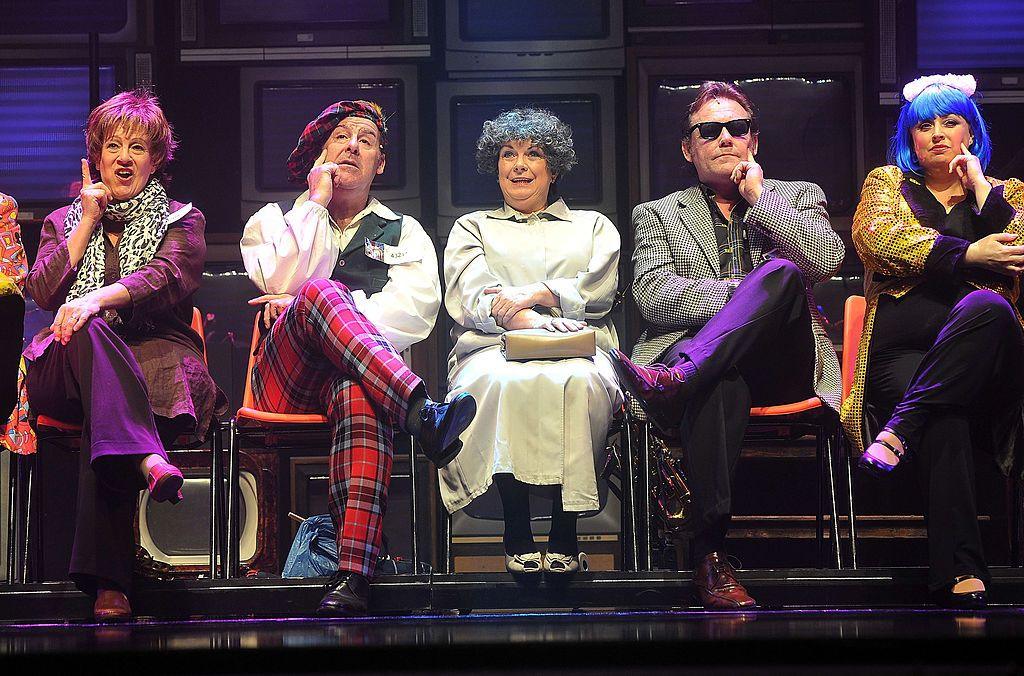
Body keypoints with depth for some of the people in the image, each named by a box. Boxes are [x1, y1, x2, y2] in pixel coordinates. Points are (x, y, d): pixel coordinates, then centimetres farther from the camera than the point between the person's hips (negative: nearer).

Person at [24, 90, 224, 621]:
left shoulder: (180, 220, 19)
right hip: (67, 371, 2)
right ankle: (147, 458, -62)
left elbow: (168, 276, -5)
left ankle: (107, 583, -50)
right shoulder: (64, 222, 27)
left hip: (156, 359, -1)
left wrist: (98, 297, -24)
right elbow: (42, 292, 8)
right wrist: (88, 221, 7)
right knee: (89, 333, -38)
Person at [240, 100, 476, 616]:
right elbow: (283, 281, 1)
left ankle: (352, 574, -59)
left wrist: (317, 306, -4)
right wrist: (317, 201, 8)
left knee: (358, 389, -41)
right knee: (320, 292, -33)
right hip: (289, 383, 0)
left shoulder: (403, 233, 27)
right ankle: (421, 414, -55)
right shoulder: (273, 221, 27)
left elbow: (417, 309, 4)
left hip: (370, 376, 0)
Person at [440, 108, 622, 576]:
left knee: (576, 382, -39)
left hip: (577, 350, 0)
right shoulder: (472, 227, 27)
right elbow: (467, 296, 6)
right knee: (504, 381, -39)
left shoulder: (593, 226, 29)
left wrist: (534, 294, -8)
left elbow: (599, 292, 8)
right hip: (494, 348, 0)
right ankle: (516, 535, -37)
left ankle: (564, 537, -37)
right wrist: (527, 321, -14)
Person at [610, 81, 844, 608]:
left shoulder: (798, 197, 24)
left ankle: (677, 378, -47)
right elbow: (654, 297, 1)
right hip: (702, 359, -1)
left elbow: (827, 260, 1)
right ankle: (709, 554, -46)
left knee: (782, 273, -31)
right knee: (723, 384, -41)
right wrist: (747, 295, -9)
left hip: (780, 366, 1)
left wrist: (760, 197, 4)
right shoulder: (657, 215, 22)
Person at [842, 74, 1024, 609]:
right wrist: (969, 254, -9)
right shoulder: (887, 183, 25)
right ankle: (959, 572, -45)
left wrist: (980, 187, 7)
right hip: (901, 345, -1)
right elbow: (876, 236, 1)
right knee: (944, 423, -37)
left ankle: (899, 429, -41)